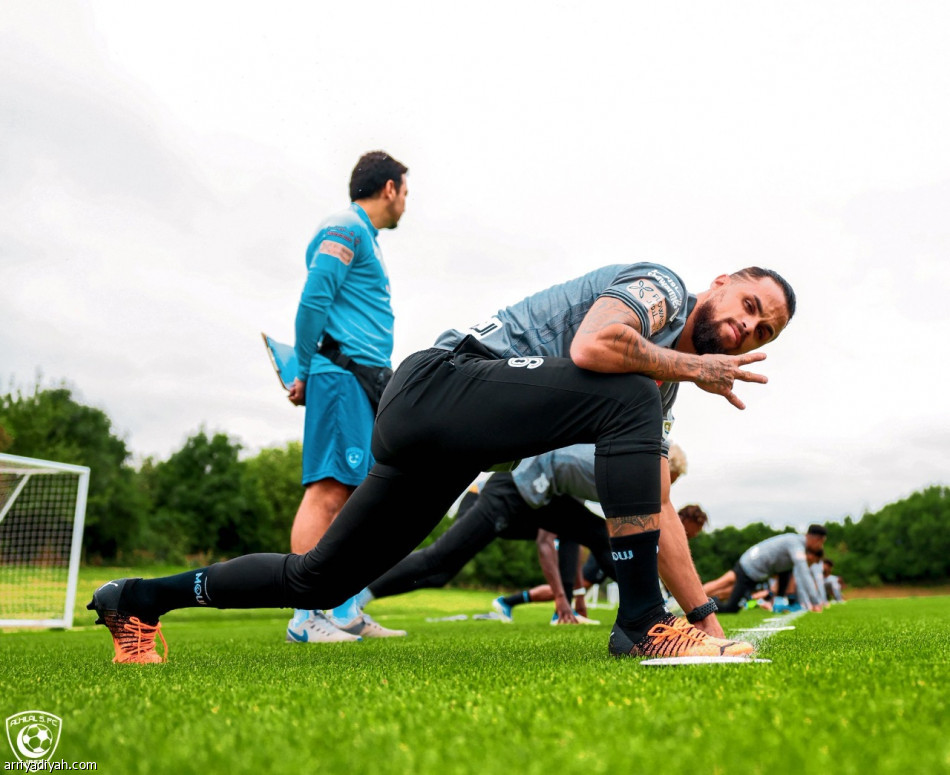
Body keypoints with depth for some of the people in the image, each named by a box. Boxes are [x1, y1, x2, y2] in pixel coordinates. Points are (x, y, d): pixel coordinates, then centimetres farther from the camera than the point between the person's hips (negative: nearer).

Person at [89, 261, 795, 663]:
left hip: (440, 443, 9)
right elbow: (592, 346, -26)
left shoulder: (662, 387, 21)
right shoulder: (660, 285, -3)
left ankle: (139, 600, 32)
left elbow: (659, 511, 19)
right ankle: (642, 624, -18)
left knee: (319, 581, 14)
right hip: (444, 381, -9)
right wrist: (693, 366, -10)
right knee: (628, 399, -22)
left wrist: (706, 614, 15)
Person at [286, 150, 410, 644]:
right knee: (328, 490, -13)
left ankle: (342, 614, 11)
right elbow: (313, 300, -13)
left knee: (351, 496, 7)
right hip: (342, 373, -10)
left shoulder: (362, 234, 26)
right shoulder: (344, 228, -3)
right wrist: (305, 373, -11)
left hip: (365, 380, 10)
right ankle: (304, 619, -12)